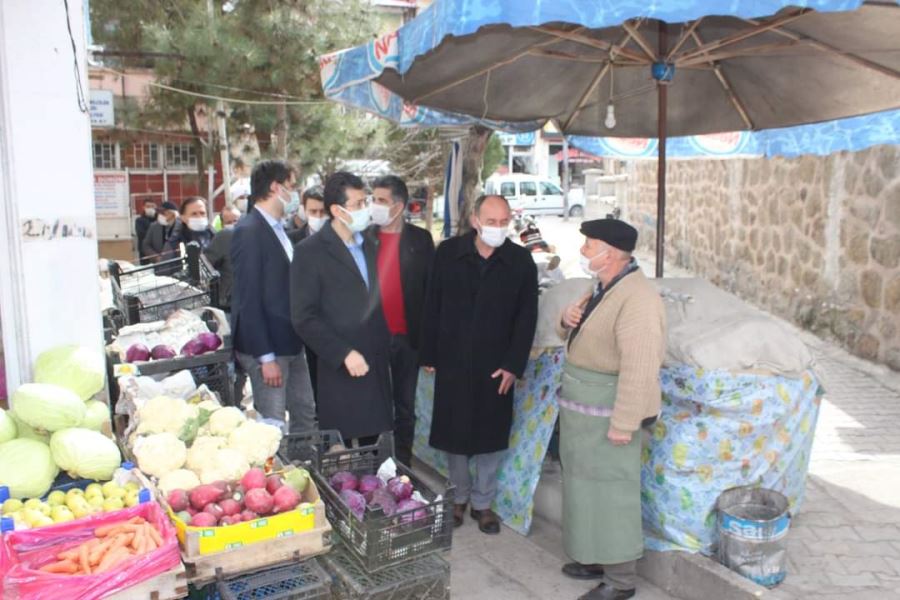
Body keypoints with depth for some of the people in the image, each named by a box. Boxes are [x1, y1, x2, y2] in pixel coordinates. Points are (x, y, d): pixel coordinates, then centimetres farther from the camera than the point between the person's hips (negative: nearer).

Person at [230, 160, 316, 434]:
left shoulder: (278, 228, 11)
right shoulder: (249, 231, -16)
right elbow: (247, 300, -18)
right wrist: (265, 357, -19)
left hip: (290, 343, 9)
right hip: (266, 348, -9)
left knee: (305, 416, 16)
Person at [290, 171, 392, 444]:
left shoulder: (368, 246, 14)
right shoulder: (310, 251, -7)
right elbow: (304, 318, -11)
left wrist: (385, 349, 11)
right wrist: (344, 354, -16)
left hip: (376, 366, 6)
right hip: (340, 370, -6)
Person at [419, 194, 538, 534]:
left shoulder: (521, 260, -4)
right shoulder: (448, 253, -3)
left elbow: (527, 316, -2)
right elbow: (432, 307, 0)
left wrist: (514, 364, -7)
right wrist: (428, 355, -1)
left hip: (496, 366, 0)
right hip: (452, 361, 1)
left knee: (490, 436, 9)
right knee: (453, 433, 10)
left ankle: (483, 502, 26)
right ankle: (459, 497, 29)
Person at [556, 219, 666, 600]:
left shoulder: (636, 298, -23)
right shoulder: (605, 287, 8)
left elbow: (639, 369, -27)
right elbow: (577, 335, 21)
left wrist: (623, 424, -25)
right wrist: (568, 319, -2)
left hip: (607, 411, -10)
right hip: (583, 408, 10)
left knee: (610, 492, 1)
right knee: (589, 485, 19)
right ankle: (597, 557, 36)